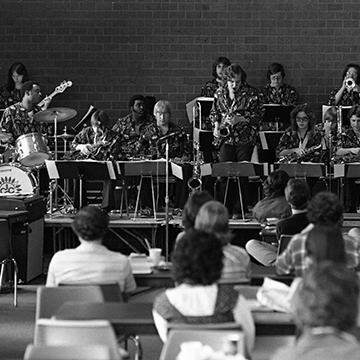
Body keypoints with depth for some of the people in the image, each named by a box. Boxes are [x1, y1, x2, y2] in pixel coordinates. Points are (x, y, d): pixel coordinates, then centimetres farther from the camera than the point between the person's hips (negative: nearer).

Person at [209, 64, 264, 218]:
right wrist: (216, 126, 2)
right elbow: (214, 112, 20)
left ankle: (239, 209, 2)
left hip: (245, 138, -3)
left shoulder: (251, 94, -3)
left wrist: (240, 119, -17)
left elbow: (258, 114, -6)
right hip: (226, 138, 3)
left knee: (242, 175, -4)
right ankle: (225, 208, 5)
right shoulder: (220, 93, 9)